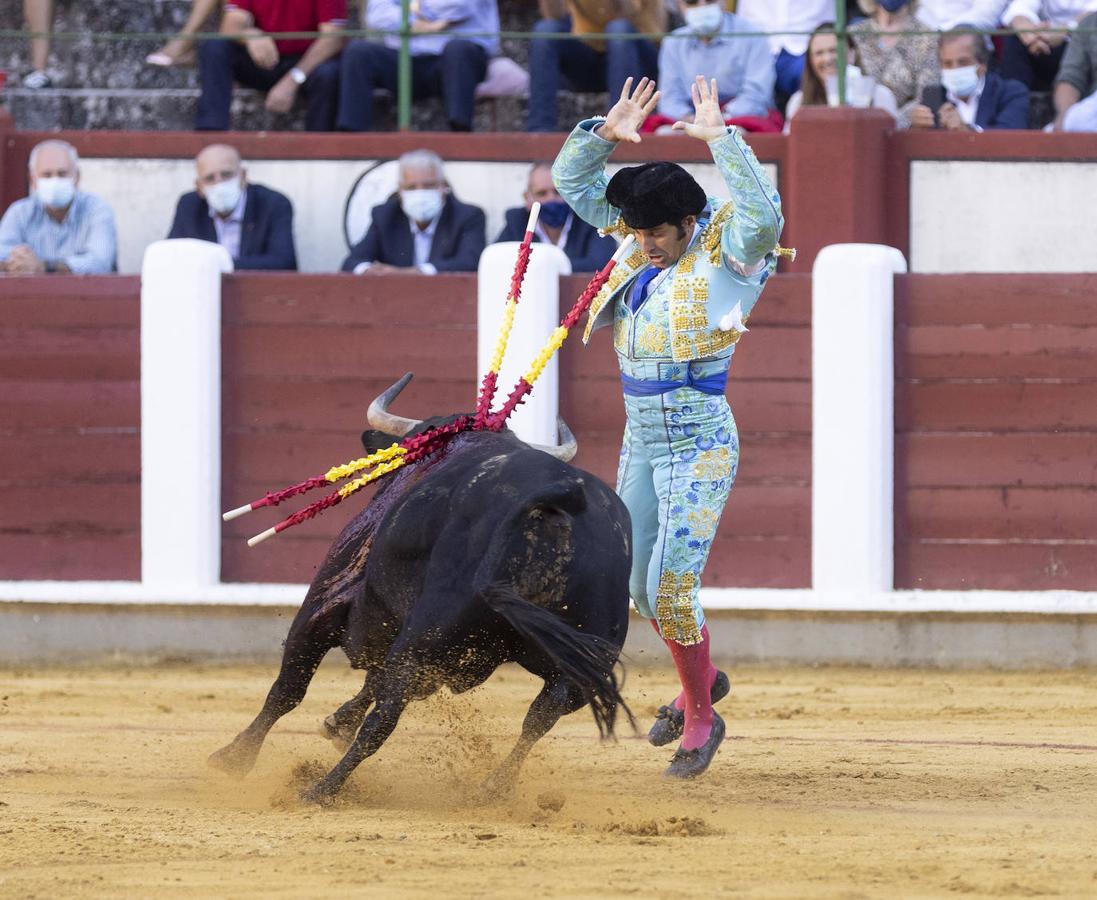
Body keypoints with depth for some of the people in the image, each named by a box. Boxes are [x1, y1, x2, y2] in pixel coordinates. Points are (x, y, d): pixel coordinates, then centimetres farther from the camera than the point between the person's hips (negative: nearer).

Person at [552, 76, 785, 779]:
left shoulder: (725, 254, -13)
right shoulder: (642, 248, 6)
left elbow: (764, 217, -35)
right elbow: (574, 183, 12)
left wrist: (722, 139, -32)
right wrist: (607, 133, -4)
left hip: (699, 448, -8)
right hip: (642, 444, 8)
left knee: (672, 586, -12)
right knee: (645, 586, 16)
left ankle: (700, 718, 7)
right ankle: (703, 678, 41)